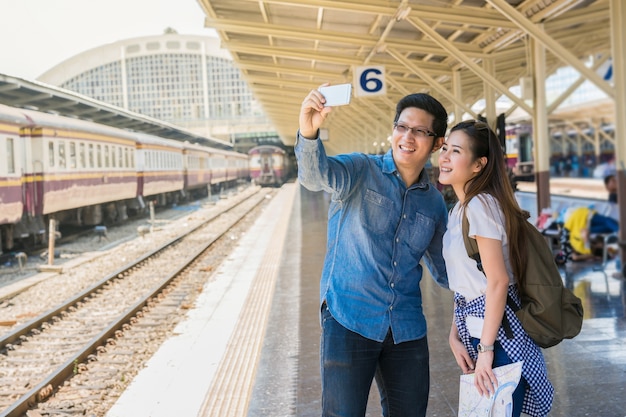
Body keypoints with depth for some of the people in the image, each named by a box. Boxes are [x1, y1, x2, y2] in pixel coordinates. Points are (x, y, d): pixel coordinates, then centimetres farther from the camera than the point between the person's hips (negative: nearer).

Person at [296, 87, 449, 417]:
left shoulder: (434, 204, 10)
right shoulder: (360, 171, -5)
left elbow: (443, 269, 21)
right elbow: (318, 175, -28)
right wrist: (309, 133, -48)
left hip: (407, 330, 5)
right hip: (349, 322, -5)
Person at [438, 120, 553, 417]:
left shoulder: (480, 205, -17)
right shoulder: (460, 209, 12)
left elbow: (497, 281, -21)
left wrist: (486, 348, -21)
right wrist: (455, 334, 6)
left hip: (498, 336, -9)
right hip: (476, 331, 9)